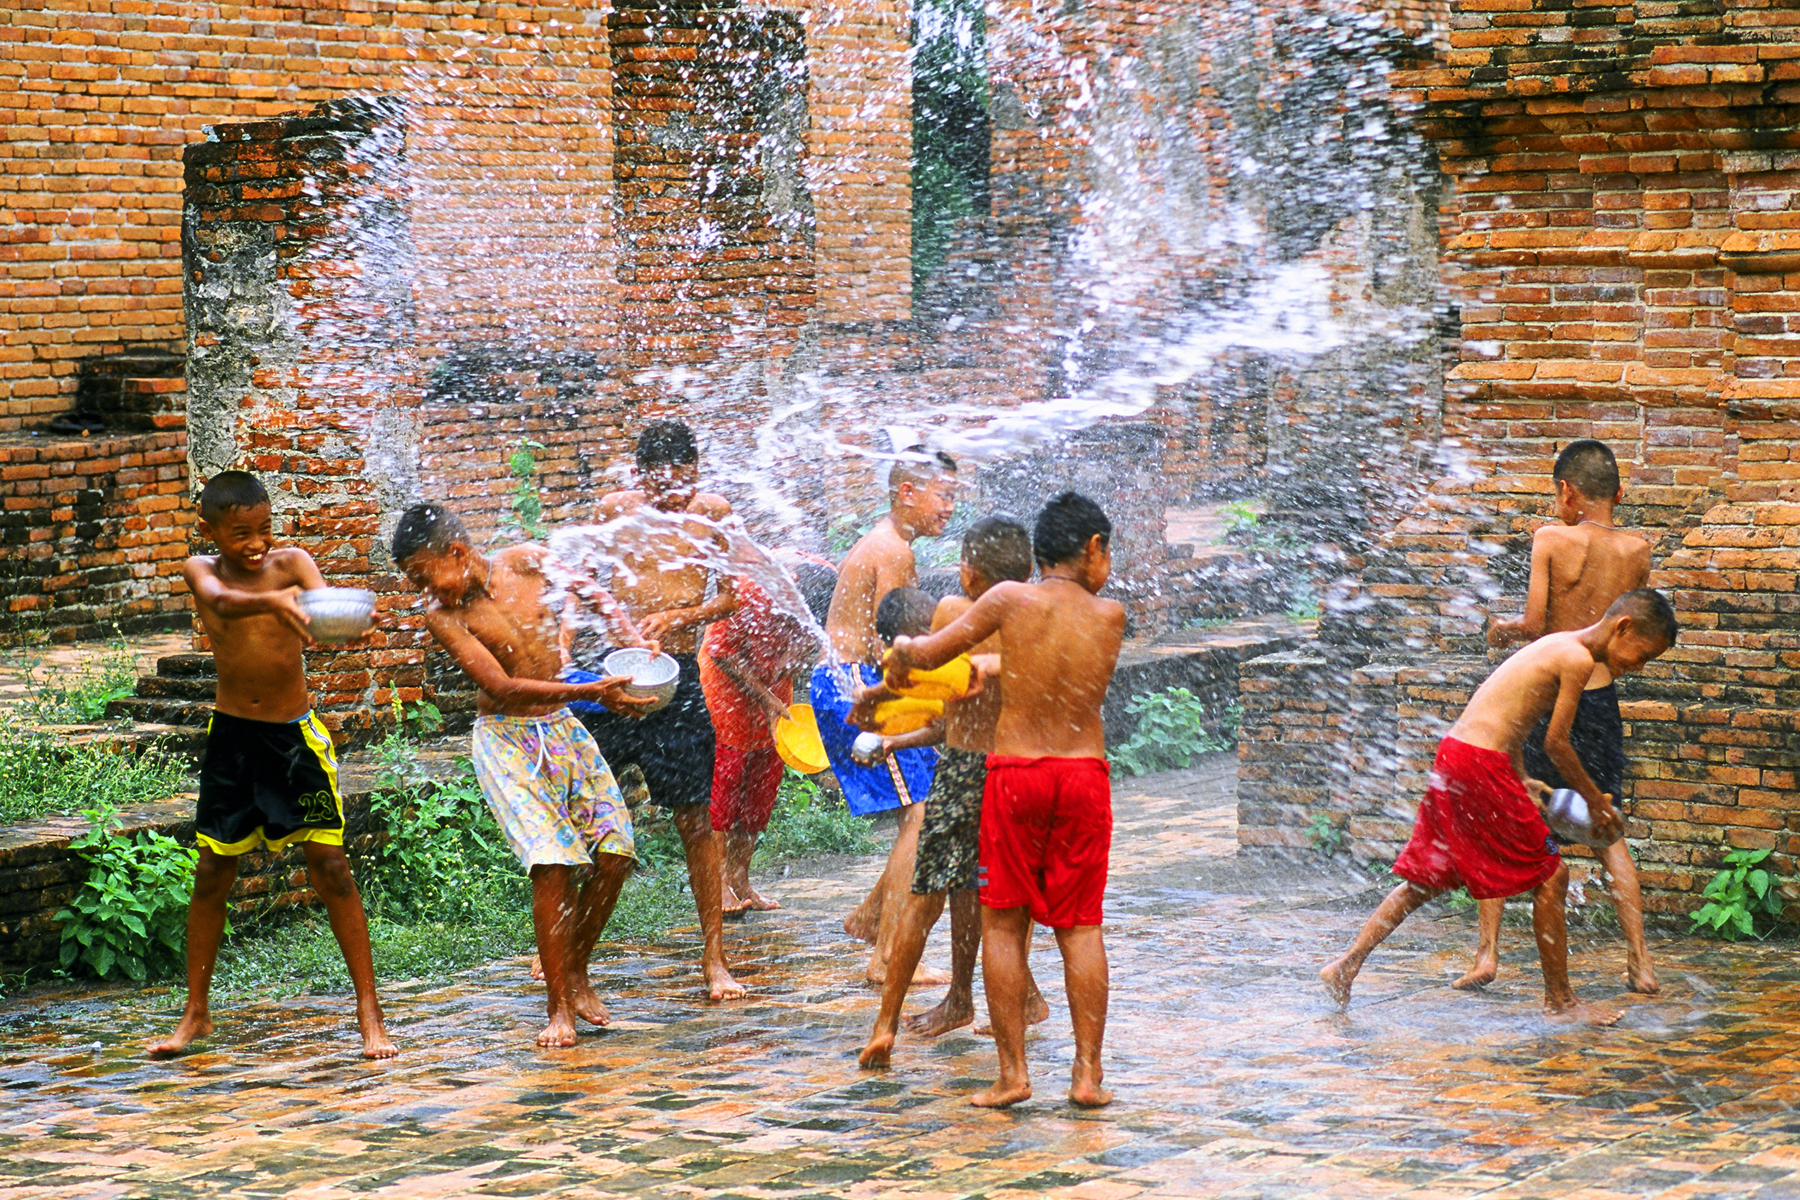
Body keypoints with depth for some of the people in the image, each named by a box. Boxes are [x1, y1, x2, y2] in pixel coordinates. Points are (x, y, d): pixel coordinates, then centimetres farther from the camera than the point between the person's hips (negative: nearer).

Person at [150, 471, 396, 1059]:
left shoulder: (291, 562, -7)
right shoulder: (201, 570, -4)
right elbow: (221, 601, -28)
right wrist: (271, 601, -50)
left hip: (296, 733, -2)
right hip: (232, 734, 2)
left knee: (329, 865, -6)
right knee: (212, 872, 6)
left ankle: (369, 1013, 0)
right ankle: (195, 1014, 20)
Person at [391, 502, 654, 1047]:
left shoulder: (530, 562, -6)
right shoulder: (443, 614, -15)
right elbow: (503, 687, -22)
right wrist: (591, 692, -28)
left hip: (562, 727, 4)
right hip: (507, 740, -4)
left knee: (615, 852, -3)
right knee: (554, 863, -17)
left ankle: (576, 973, 18)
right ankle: (560, 1007, -8)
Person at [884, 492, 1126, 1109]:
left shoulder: (1011, 599, -7)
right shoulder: (1110, 616, 0)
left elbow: (927, 653, -5)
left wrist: (903, 653, 17)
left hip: (1013, 774, -2)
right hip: (1085, 774, 2)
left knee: (1003, 925, 6)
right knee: (1079, 926, 9)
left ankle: (1013, 1073, 4)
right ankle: (1088, 1072, 7)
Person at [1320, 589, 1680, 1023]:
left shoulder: (1556, 645, 17)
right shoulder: (1579, 659, -11)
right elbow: (1556, 743, -9)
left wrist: (1521, 781, 20)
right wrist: (1596, 800, 3)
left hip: (1454, 757, 10)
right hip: (1481, 765, -10)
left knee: (1429, 878, 16)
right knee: (1550, 876, 0)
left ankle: (1346, 964, 16)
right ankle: (1559, 1000, 7)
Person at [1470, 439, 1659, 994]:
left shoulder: (1552, 540, -12)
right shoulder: (1637, 551, 0)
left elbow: (1534, 623, -16)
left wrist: (1504, 628, 4)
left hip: (1544, 700, -3)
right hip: (1602, 701, 4)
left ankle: (1487, 953, 2)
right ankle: (1640, 962, 11)